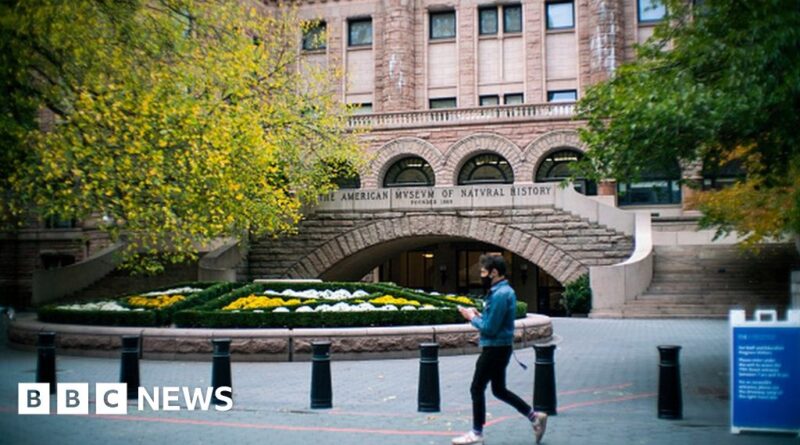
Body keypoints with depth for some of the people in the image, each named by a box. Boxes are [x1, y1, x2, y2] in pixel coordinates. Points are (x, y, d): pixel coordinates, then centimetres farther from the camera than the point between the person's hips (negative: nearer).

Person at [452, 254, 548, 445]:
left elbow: (489, 328, -23)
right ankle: (535, 417, 21)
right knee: (499, 390, 18)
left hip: (495, 349, -10)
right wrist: (479, 315, 5)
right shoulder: (504, 290, 11)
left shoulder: (499, 294, -22)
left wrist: (473, 318, -8)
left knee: (477, 389, 1)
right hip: (499, 347, 10)